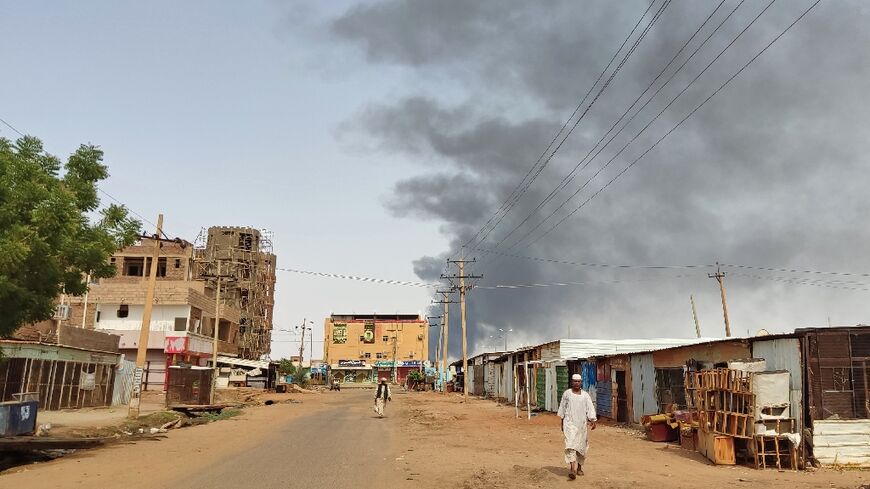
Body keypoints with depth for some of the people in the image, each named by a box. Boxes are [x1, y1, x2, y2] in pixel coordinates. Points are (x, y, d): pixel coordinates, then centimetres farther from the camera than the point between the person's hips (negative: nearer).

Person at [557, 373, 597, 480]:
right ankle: (572, 470, -23)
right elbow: (562, 408, 11)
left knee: (582, 446, 10)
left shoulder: (585, 395, 5)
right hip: (570, 423, -2)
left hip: (582, 423, 2)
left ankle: (579, 467, 29)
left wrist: (593, 421, -18)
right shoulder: (567, 393, 3)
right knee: (571, 445, -14)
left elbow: (590, 408, -3)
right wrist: (562, 423, 13)